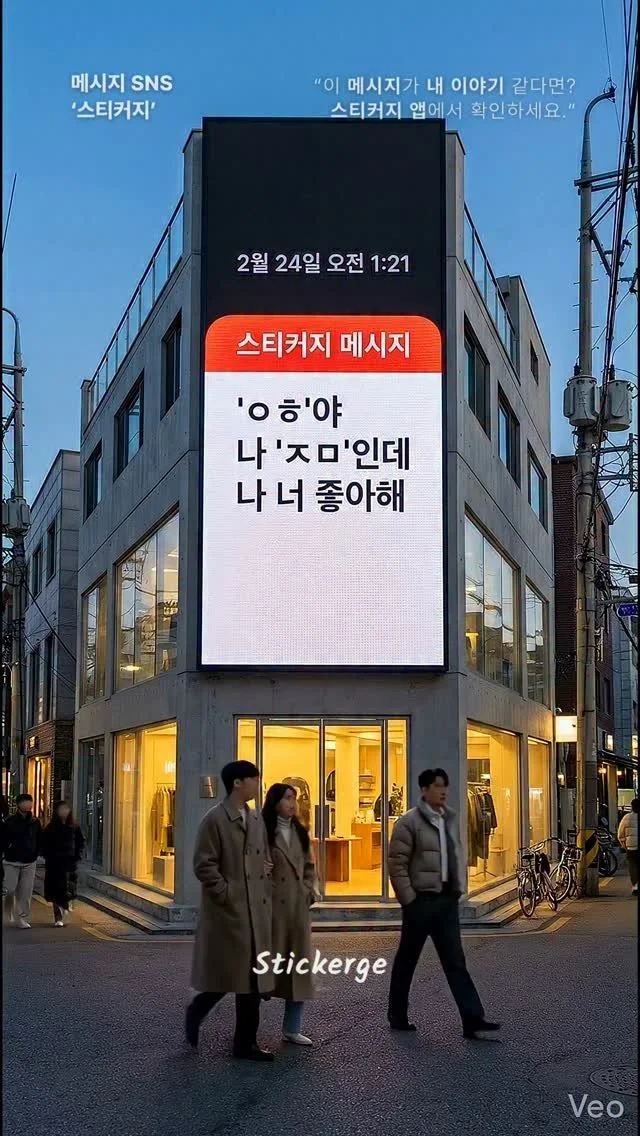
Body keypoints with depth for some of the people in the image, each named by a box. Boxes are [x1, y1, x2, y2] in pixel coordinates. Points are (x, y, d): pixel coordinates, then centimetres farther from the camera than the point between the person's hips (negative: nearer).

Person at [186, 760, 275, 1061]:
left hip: (256, 913, 7)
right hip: (226, 911, -7)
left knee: (252, 979, 7)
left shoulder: (257, 821, 13)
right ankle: (195, 1014, 24)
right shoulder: (214, 819, -9)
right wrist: (227, 895, -16)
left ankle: (246, 1042, 15)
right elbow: (204, 865, -13)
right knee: (223, 978, 0)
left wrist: (264, 898, 9)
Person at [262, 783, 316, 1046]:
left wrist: (308, 891, 6)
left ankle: (292, 1027, 14)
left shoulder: (300, 833, 13)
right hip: (271, 906, -6)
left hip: (298, 907, 6)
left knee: (299, 967, 6)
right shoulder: (263, 832, -9)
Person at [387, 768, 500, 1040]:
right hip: (421, 900, -6)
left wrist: (458, 889, 10)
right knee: (407, 959, 7)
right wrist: (409, 900, -14)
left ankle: (472, 1019, -4)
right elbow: (397, 864, -12)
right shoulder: (409, 822, -10)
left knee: (455, 961, 1)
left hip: (446, 899, 6)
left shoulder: (449, 819, 11)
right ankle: (397, 1015, 21)